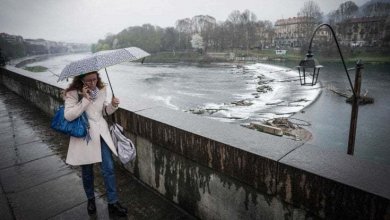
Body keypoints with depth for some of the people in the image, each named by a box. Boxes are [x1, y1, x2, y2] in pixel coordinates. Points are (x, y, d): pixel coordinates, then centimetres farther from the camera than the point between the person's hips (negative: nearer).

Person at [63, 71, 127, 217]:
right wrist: (85, 99, -26)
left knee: (108, 168, 2)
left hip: (101, 134, 3)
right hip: (84, 136, -3)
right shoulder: (72, 94, -11)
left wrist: (113, 106, -10)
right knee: (87, 171, 14)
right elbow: (68, 116, -20)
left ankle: (113, 203, 17)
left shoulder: (101, 90, 1)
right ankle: (90, 199, 39)